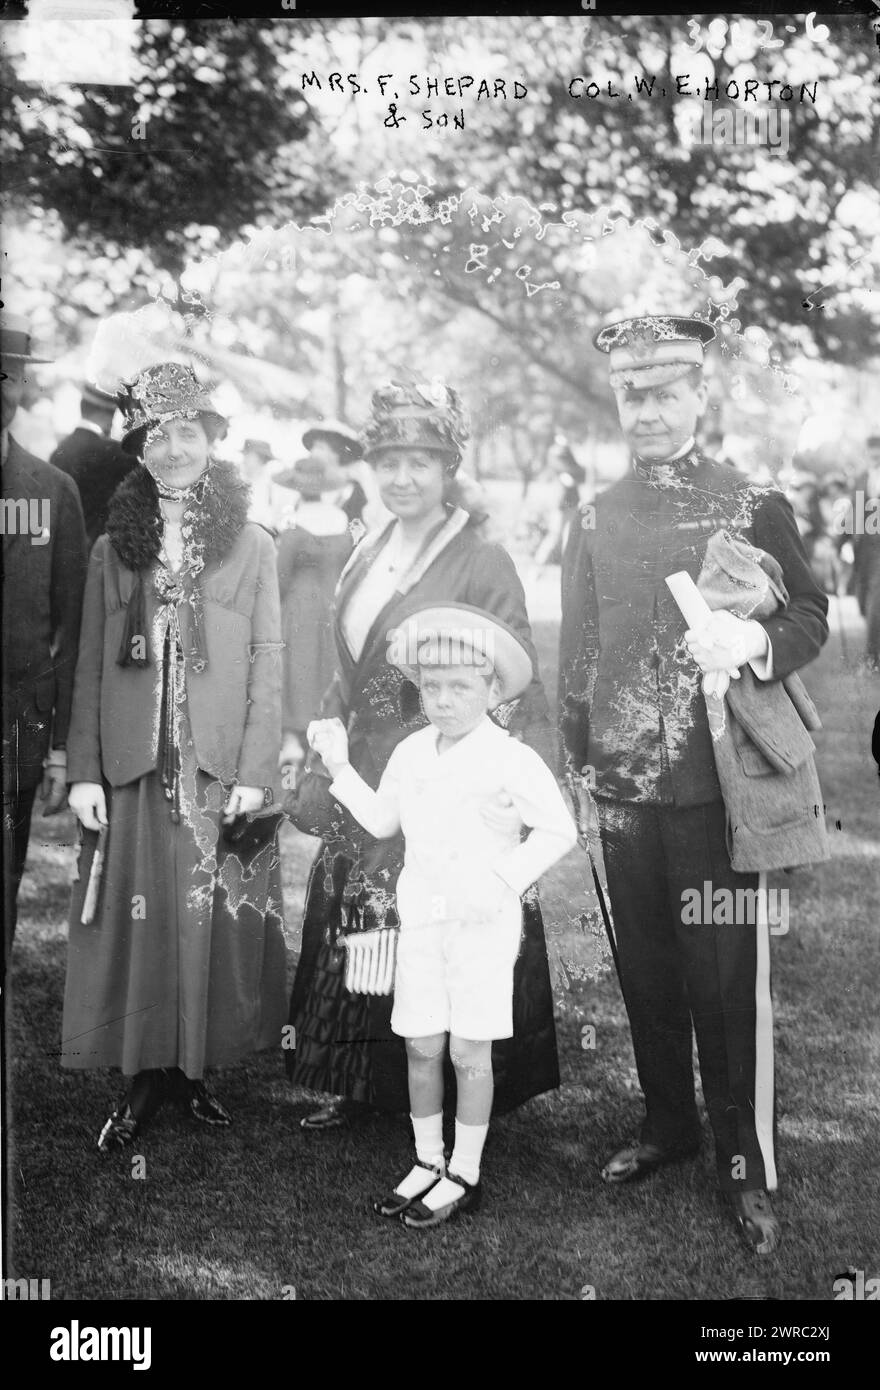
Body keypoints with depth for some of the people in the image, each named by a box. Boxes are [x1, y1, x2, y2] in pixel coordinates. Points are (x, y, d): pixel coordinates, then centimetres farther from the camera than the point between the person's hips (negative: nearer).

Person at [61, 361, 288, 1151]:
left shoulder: (252, 547, 5)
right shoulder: (113, 549, 10)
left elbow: (268, 665, 1)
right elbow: (91, 667, 6)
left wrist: (255, 773, -7)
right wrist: (84, 770, -2)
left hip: (222, 769, -1)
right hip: (135, 766, 1)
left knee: (216, 920, 2)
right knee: (141, 918, 2)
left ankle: (200, 1066, 16)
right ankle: (147, 1075, 13)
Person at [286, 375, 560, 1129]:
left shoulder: (482, 561, -9)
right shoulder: (366, 557, 12)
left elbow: (517, 684, -12)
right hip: (369, 776, 7)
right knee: (355, 922, 12)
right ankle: (357, 1085, 27)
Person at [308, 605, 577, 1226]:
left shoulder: (511, 759, -11)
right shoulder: (410, 754, 7)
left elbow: (559, 831, -11)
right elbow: (382, 821, 20)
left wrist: (503, 879, -20)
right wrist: (340, 766, 12)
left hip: (484, 923, -5)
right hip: (421, 918, 5)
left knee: (469, 1051, 1)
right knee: (421, 1046, 9)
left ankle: (464, 1175, 15)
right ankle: (428, 1162, 26)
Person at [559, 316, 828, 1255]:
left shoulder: (754, 507, 1)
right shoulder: (595, 523, 11)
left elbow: (810, 617, 1)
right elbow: (577, 649, 15)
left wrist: (756, 641, -20)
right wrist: (581, 754, 9)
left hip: (718, 788, -3)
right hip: (623, 789, 4)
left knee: (726, 976, -1)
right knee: (645, 968, 12)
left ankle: (748, 1166, 10)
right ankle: (667, 1124, 29)